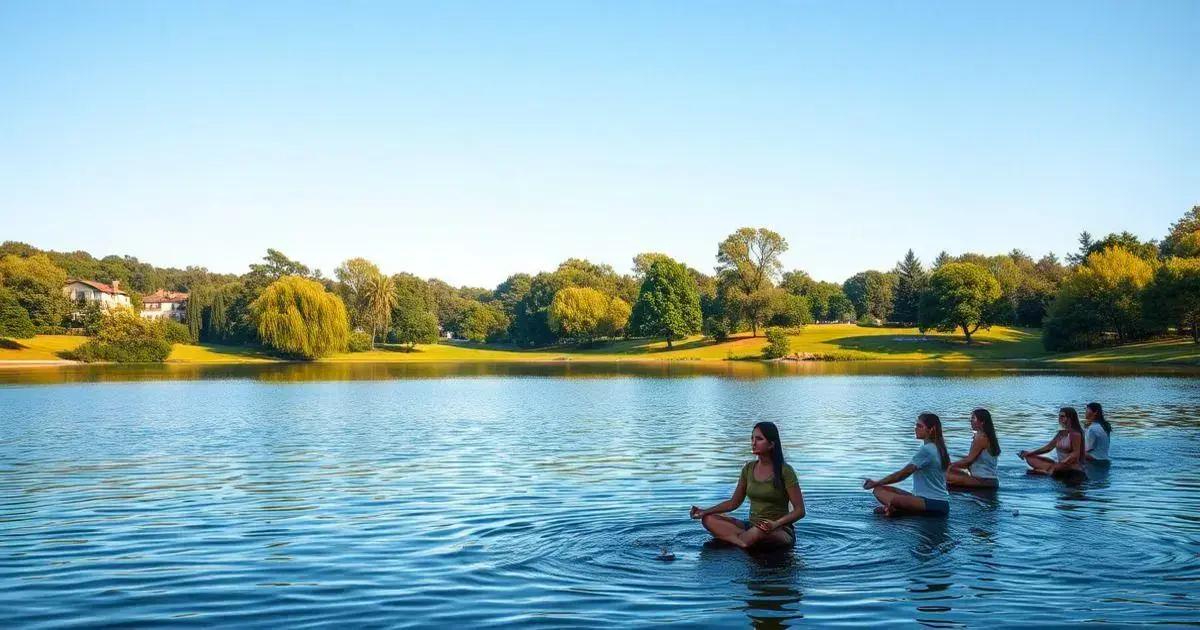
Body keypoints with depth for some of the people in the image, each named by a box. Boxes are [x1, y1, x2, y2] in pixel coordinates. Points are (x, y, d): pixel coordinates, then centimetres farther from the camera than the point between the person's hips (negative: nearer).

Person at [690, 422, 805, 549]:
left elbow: (800, 510, -12)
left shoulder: (784, 471, -10)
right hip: (752, 527, 6)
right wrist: (705, 511, 0)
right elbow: (734, 502, 14)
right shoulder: (749, 468, 7)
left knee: (759, 531, -42)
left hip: (781, 532, -6)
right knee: (708, 519, -14)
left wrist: (776, 524, -28)